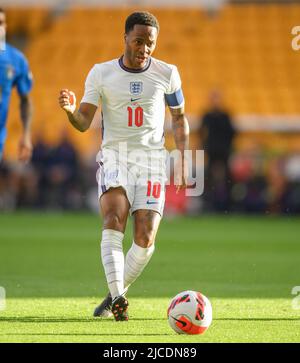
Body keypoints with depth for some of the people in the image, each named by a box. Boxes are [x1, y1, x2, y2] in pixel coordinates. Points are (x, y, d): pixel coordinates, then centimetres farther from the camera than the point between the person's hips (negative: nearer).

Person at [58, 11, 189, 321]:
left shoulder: (167, 74, 4)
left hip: (151, 159, 1)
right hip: (114, 156, -1)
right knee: (113, 219, -25)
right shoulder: (101, 74, 2)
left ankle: (116, 294, 12)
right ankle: (117, 298, -34)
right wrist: (71, 110, -23)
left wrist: (183, 160, 6)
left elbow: (179, 118, 16)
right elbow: (83, 123, 0)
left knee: (146, 238, -10)